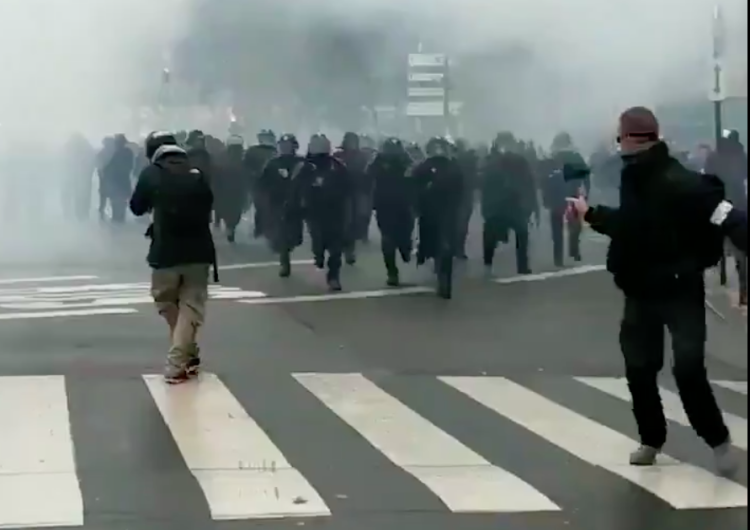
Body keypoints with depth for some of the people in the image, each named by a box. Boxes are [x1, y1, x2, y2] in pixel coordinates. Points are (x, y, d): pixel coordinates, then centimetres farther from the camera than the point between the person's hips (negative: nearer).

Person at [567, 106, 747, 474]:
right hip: (642, 291, 7)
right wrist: (589, 214, 29)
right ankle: (652, 440, 31)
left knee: (688, 370, -13)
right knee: (639, 369, 12)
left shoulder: (679, 182, -22)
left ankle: (719, 441, 8)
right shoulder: (634, 178, 2)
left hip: (681, 291, -7)